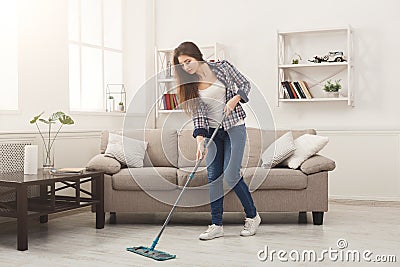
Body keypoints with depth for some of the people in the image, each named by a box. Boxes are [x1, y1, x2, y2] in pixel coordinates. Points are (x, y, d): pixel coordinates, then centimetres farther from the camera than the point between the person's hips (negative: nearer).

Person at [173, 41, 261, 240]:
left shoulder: (222, 67, -8)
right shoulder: (189, 86, -1)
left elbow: (245, 85, 2)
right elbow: (198, 116, -6)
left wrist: (234, 99, -17)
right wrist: (200, 141, -18)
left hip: (234, 127, -4)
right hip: (212, 131, 4)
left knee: (230, 175, -10)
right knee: (213, 177, 0)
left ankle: (252, 216, 12)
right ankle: (216, 225, 9)